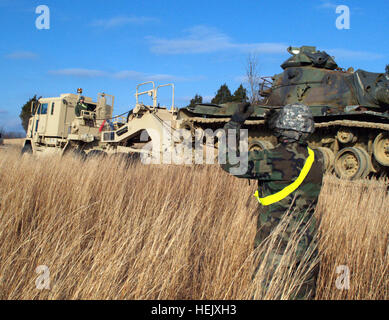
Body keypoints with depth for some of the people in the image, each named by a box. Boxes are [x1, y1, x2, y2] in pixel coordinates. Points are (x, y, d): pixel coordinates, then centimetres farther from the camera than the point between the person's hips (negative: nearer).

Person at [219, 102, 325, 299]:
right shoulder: (317, 160, -2)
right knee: (304, 294, 18)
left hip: (275, 247, -5)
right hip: (307, 246, 6)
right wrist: (275, 126, 20)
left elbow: (230, 163, -14)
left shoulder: (273, 160, -20)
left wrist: (235, 123, -7)